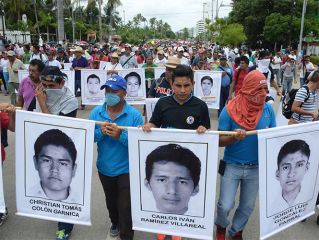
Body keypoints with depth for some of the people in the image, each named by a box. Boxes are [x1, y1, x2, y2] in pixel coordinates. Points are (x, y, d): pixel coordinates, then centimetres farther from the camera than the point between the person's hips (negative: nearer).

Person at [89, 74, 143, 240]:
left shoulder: (134, 115, -16)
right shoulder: (96, 112, -5)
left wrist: (120, 135, -35)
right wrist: (101, 132, -26)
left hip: (126, 169, -4)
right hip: (104, 168, 4)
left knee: (125, 206, 3)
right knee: (111, 201, 27)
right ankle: (115, 223, 56)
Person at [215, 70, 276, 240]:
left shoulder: (268, 109, -5)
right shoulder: (230, 110, -15)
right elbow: (220, 141, -12)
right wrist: (234, 137, -33)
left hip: (256, 167, 3)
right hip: (232, 166, -3)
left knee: (248, 206, 16)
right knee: (225, 205, 1)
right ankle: (221, 226, 36)